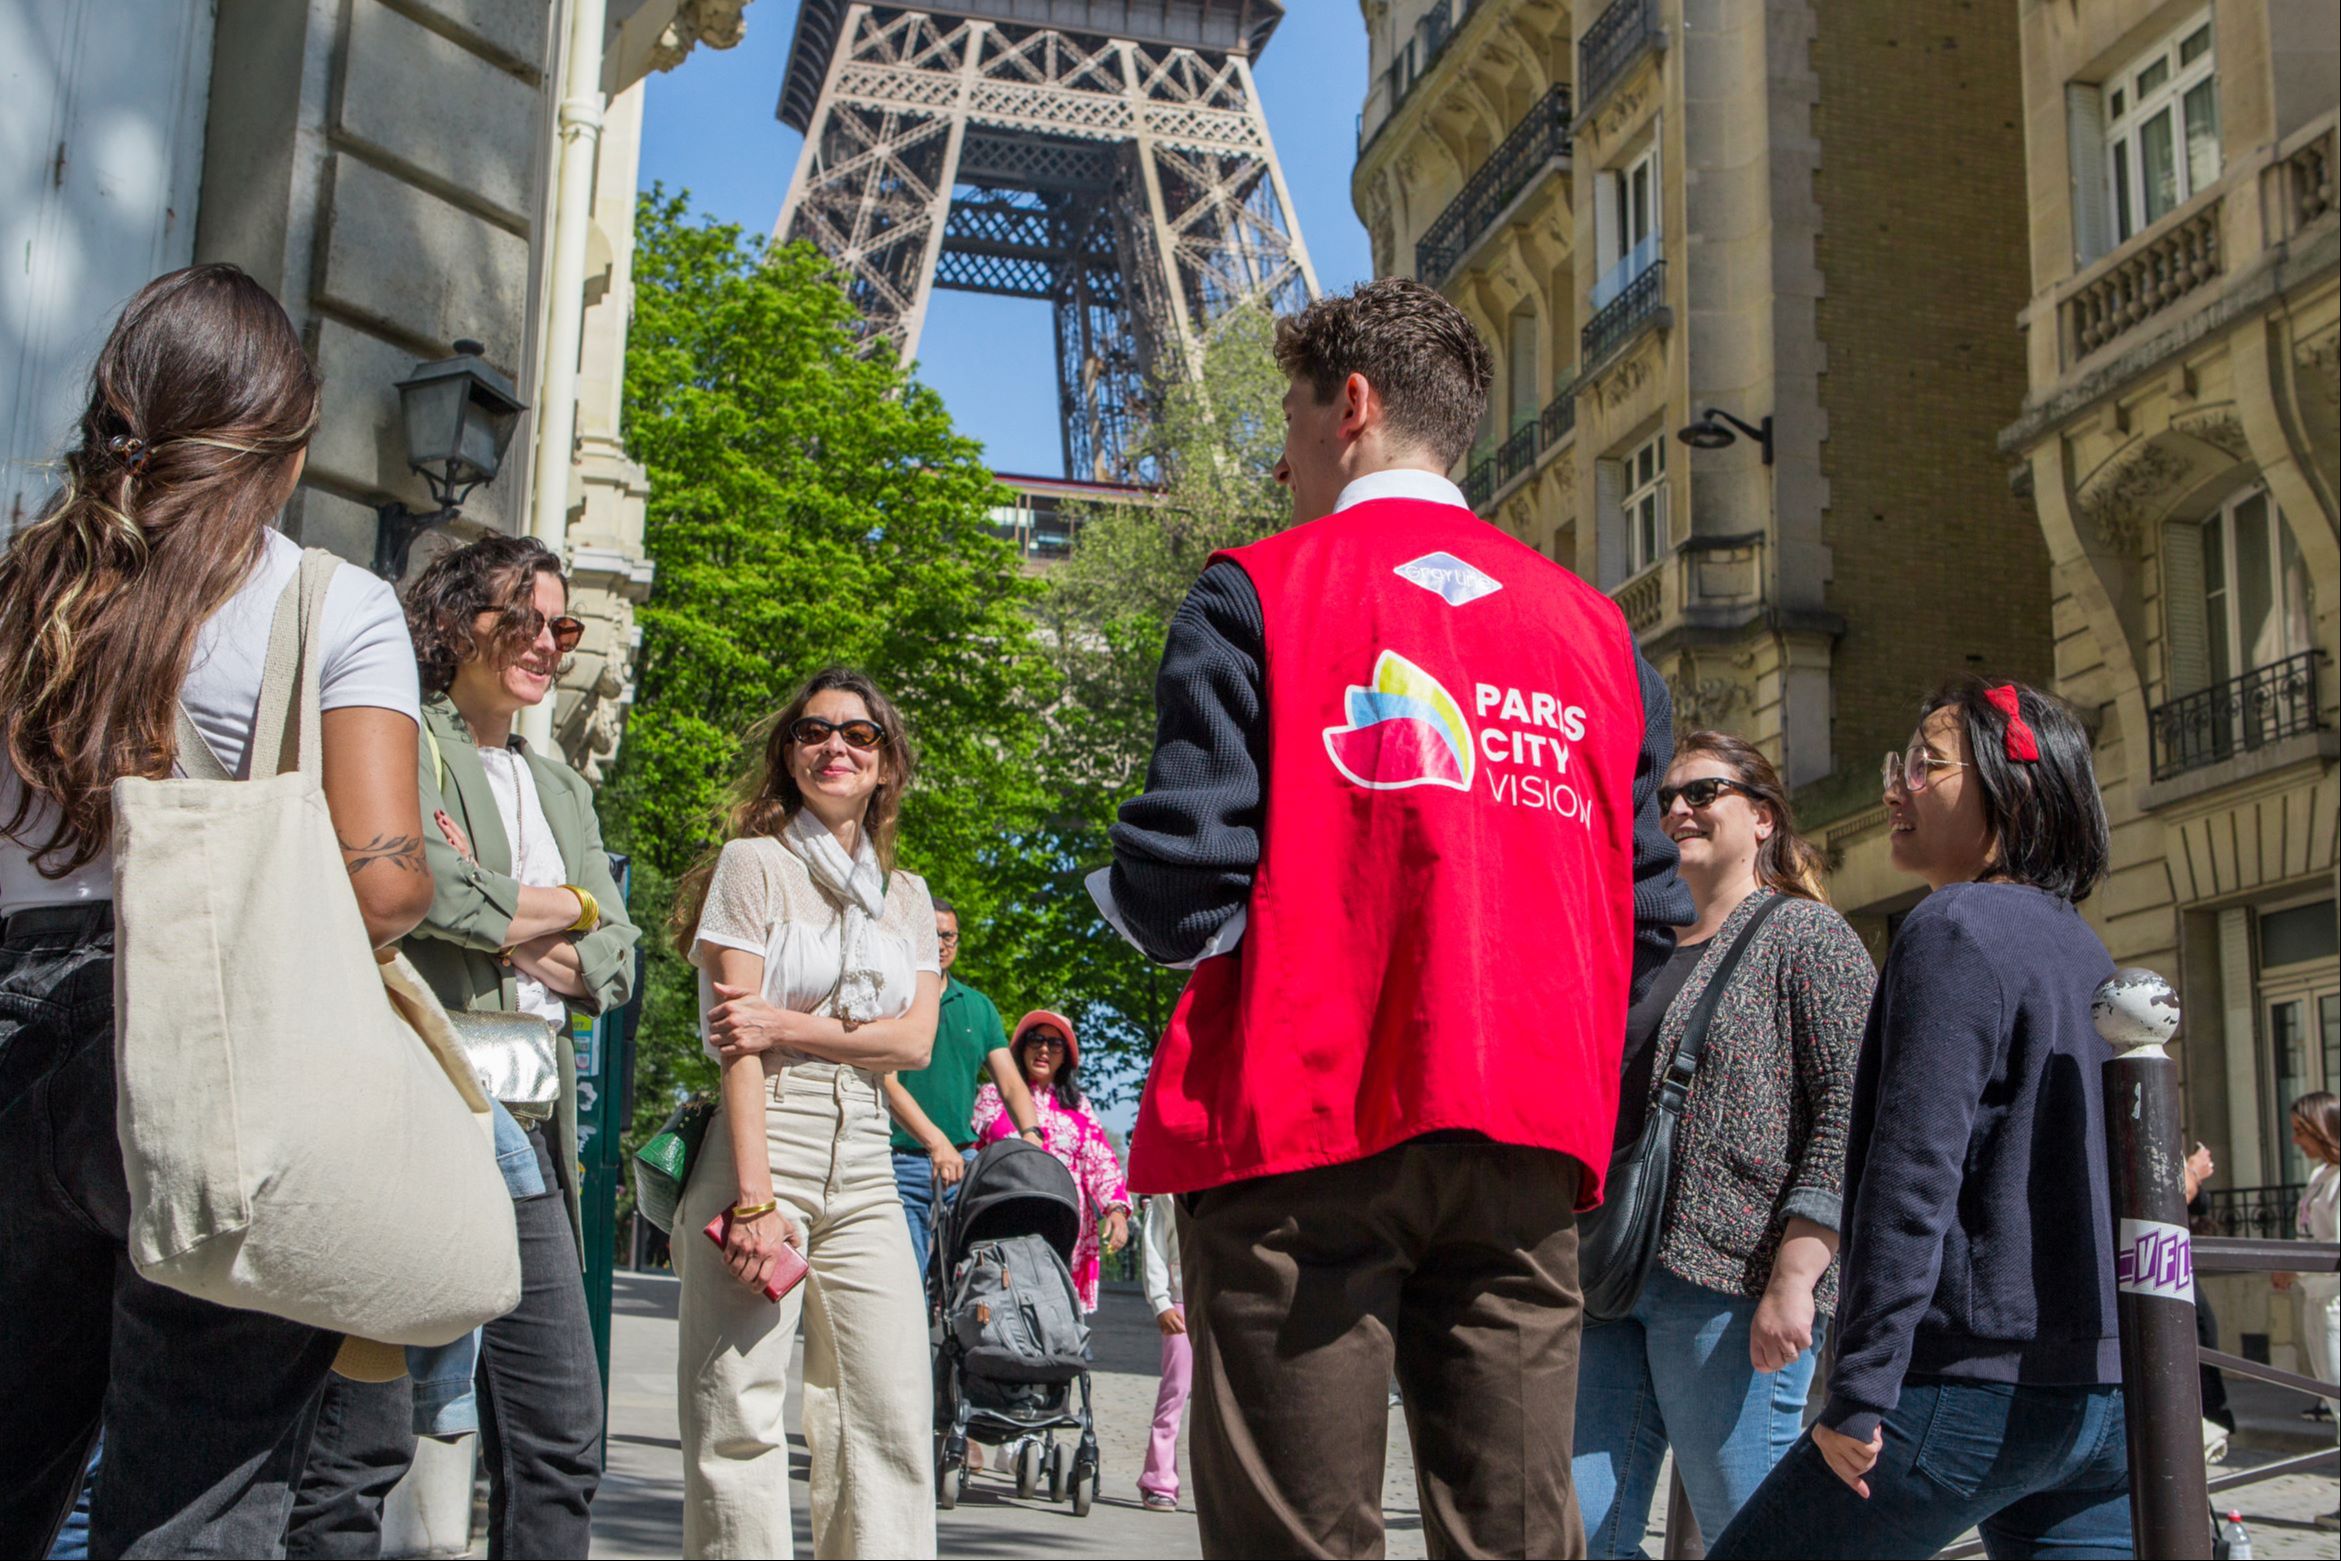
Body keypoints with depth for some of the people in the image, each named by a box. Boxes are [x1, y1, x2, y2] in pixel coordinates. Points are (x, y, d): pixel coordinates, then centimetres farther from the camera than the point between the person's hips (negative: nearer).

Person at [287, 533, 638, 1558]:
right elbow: (417, 880, -17)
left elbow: (614, 964, 17)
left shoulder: (561, 788, 24)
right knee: (368, 1431, -7)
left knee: (563, 1436, 5)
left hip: (529, 1127, 7)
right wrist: (562, 908, -2)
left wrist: (506, 920, -2)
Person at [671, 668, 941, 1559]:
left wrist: (788, 1027, -11)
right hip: (763, 1145, -4)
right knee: (742, 1416, -7)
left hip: (864, 1166, 5)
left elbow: (915, 1041, 4)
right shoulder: (755, 863, 5)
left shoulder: (907, 896, 18)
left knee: (893, 1420, -1)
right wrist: (753, 1196, -16)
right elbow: (736, 1042, -6)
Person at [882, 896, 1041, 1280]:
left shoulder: (979, 1007, 15)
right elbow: (886, 1083, -12)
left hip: (964, 1160, 4)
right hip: (901, 1163, -4)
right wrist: (935, 1141, -25)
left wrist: (1030, 1133, -12)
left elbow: (1009, 1082, 9)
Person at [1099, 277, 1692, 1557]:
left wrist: (1135, 900, 12)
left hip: (1302, 1128, -4)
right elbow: (1651, 923, 12)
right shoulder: (1592, 624, 14)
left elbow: (1178, 891, -9)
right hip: (1527, 1142, 5)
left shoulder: (1258, 594, -1)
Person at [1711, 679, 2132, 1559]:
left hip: (1976, 1387, -9)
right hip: (2108, 1393, 9)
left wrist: (1860, 1395, -18)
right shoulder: (2083, 949, 16)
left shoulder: (1957, 928, -11)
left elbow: (1915, 1173, -18)